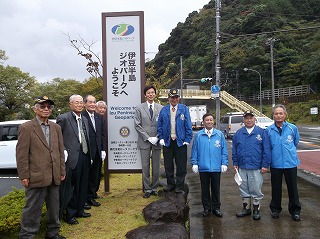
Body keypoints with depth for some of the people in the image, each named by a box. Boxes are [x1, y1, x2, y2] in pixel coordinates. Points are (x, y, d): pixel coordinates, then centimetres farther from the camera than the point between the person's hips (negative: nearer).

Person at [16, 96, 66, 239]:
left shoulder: (56, 128, 11)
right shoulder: (26, 128, -6)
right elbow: (21, 154, -8)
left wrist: (62, 171, 10)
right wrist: (24, 176, -11)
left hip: (54, 177, 6)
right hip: (37, 177, -6)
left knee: (54, 207, 16)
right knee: (32, 209, 3)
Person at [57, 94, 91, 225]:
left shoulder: (84, 120, 15)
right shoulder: (63, 118, -8)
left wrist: (89, 155, 15)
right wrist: (63, 151, -15)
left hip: (84, 157, 8)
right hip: (72, 158, -7)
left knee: (82, 186, 16)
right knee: (70, 187, 2)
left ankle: (79, 210, 31)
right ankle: (69, 214, 16)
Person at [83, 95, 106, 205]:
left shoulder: (99, 117, 11)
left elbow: (103, 134, 12)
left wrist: (103, 150, 5)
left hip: (98, 152, 6)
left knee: (96, 175, 15)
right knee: (88, 175, 4)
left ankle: (93, 192, 32)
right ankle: (89, 197, 17)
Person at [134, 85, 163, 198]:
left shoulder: (161, 108, 7)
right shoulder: (139, 108, 3)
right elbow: (137, 125, -2)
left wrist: (157, 138, -8)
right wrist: (148, 138, -9)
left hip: (157, 142, 1)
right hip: (144, 142, -1)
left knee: (156, 166, 7)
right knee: (145, 166, 3)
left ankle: (154, 188, 20)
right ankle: (147, 189, 13)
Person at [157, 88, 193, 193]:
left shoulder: (184, 109, 1)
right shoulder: (164, 110, 6)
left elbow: (188, 125, 0)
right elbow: (159, 125, 8)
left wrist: (187, 139, -6)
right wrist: (161, 138, -2)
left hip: (180, 141, -2)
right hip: (167, 141, 2)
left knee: (181, 165, 4)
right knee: (168, 165, 10)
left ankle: (179, 185, 16)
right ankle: (170, 184, 24)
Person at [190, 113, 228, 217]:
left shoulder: (219, 134, 0)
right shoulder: (198, 135, -1)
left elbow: (224, 150, 3)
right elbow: (194, 150, 3)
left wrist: (224, 163, -1)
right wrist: (194, 163, -1)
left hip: (216, 167, 0)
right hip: (203, 167, 0)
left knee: (216, 188, 11)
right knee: (205, 188, 11)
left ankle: (216, 208, 25)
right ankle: (206, 208, 25)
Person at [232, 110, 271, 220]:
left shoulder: (262, 132, -2)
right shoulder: (238, 133, 7)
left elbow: (267, 150, -5)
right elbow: (234, 150, 10)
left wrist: (265, 165, -9)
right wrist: (235, 164, 6)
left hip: (256, 168, -3)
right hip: (242, 168, 3)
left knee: (256, 190, 5)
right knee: (244, 189, 13)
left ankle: (256, 210, 20)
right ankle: (246, 208, 27)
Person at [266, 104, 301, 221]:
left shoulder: (292, 128, -3)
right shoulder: (269, 130, -4)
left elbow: (295, 142, 14)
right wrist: (275, 154, 8)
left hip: (291, 162, 0)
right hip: (275, 164, 0)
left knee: (292, 187, 8)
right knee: (276, 188, 11)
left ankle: (295, 210, 23)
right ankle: (275, 209, 26)